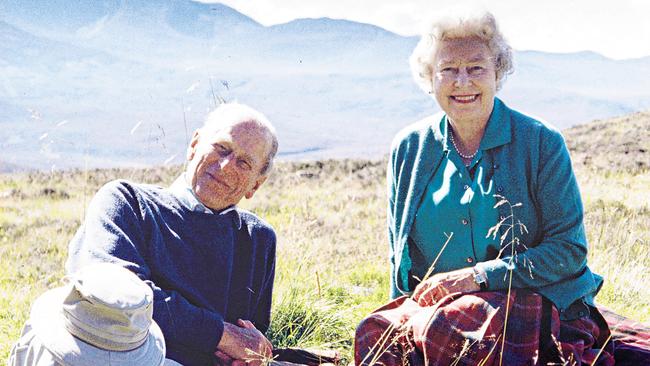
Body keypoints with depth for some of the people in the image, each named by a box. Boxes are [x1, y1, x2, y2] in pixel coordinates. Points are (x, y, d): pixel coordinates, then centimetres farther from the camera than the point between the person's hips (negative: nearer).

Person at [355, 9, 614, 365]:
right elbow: (400, 255, 16)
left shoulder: (542, 143, -2)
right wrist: (406, 312, 0)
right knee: (379, 333, -28)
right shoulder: (408, 148, 8)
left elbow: (569, 250, -5)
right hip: (431, 305, 3)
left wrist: (477, 276, -14)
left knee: (445, 329, -34)